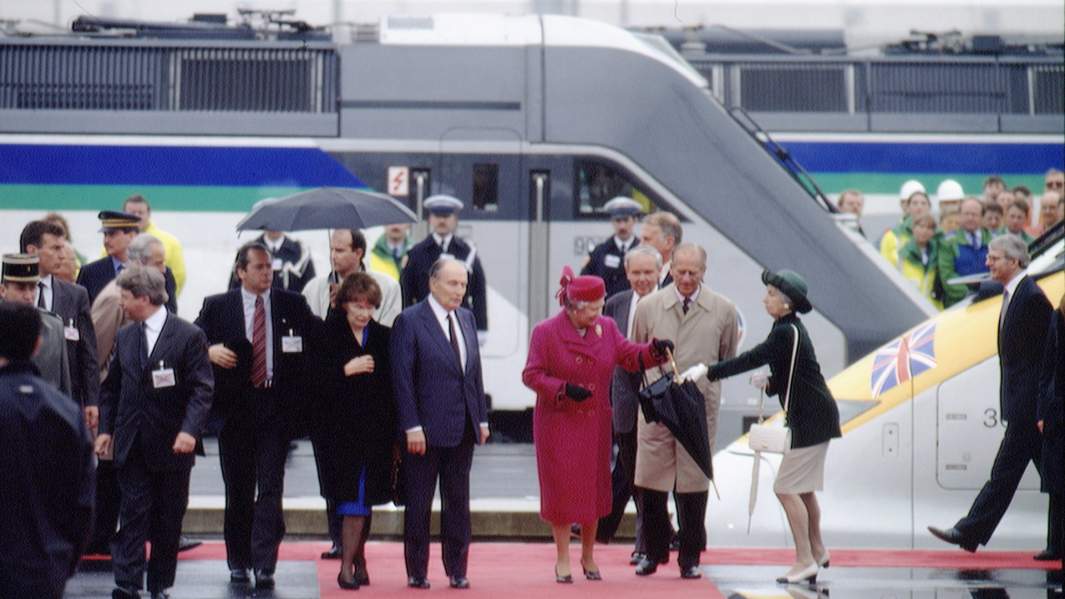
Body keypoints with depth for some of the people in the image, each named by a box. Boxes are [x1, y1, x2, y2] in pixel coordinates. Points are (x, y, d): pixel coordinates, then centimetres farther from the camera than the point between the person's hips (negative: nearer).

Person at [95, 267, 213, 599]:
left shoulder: (189, 336, -6)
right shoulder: (124, 337, 10)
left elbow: (202, 388, -10)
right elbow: (111, 387, 16)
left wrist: (190, 429, -22)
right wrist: (105, 428, 6)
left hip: (172, 445, -3)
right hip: (132, 444, 3)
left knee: (168, 519, 6)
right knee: (133, 514, -4)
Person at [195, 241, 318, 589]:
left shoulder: (293, 305, 6)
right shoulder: (217, 306, 5)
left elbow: (317, 341, 6)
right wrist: (209, 351, -15)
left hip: (277, 407, -1)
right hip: (234, 407, 1)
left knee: (271, 488, -8)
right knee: (238, 490, 8)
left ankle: (264, 565, -10)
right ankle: (238, 562, 19)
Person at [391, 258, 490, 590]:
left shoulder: (466, 319, 11)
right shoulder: (409, 321, -8)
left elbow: (475, 371, 14)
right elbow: (402, 378, -11)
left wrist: (482, 418, 9)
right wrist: (411, 426, -16)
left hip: (462, 428, 5)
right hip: (426, 429, -5)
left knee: (458, 501, 9)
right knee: (419, 503, 3)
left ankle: (457, 570, 16)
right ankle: (416, 571, 11)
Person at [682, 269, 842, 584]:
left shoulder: (786, 333, -19)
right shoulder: (789, 330, 11)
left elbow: (751, 359, -26)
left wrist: (707, 370, -26)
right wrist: (769, 383, -1)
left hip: (811, 420, -10)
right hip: (812, 416, 10)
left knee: (787, 487, -8)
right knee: (803, 487, 20)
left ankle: (805, 560, -4)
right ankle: (817, 551, 33)